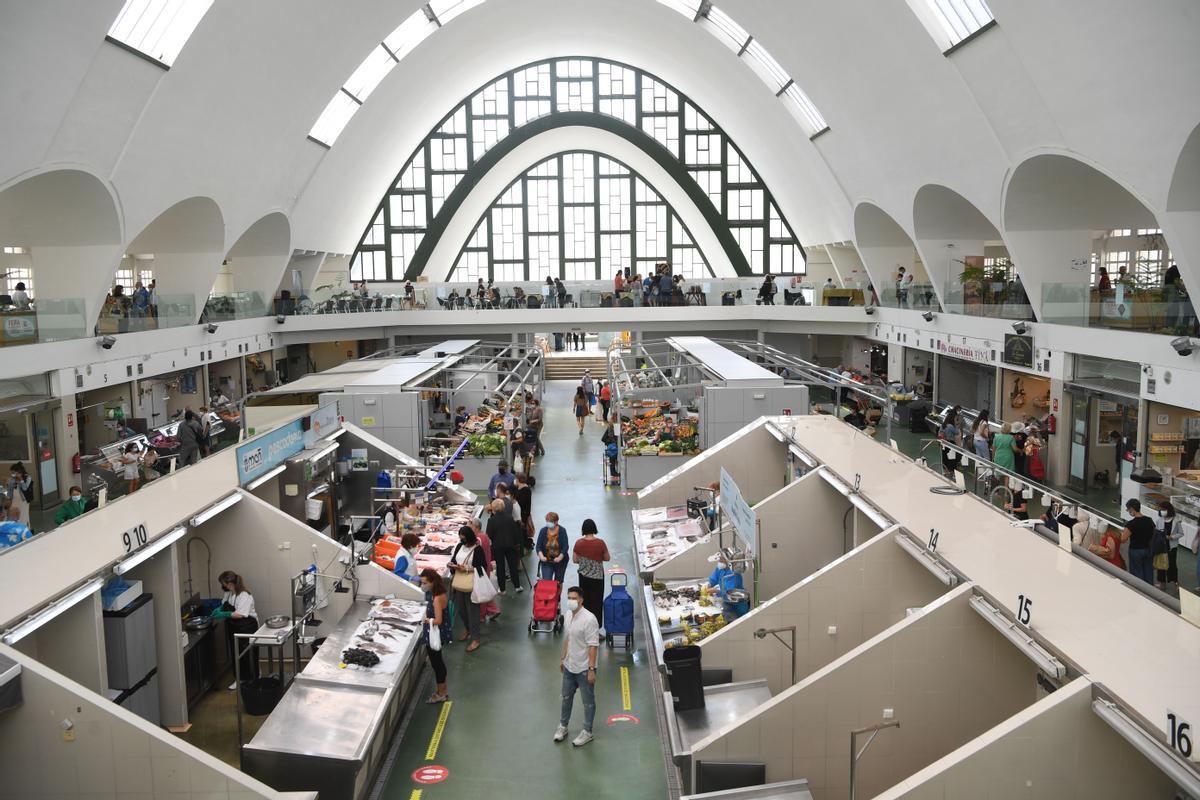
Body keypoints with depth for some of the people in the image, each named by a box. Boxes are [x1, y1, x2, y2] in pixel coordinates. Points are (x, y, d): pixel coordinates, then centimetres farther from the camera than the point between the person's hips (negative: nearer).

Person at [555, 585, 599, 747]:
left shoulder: (589, 619, -24)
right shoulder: (569, 616, 1)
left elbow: (593, 646, -23)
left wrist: (591, 669, -22)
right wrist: (563, 658, 18)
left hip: (584, 668, -7)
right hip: (569, 666, 7)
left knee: (588, 701, 10)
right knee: (566, 697, 21)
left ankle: (587, 732, 24)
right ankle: (562, 726, 39)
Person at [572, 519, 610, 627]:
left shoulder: (578, 543, -10)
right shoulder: (600, 543, -16)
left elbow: (575, 560, -2)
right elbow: (607, 558, -5)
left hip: (583, 576, 2)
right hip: (597, 576, -2)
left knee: (585, 600, 16)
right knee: (596, 602, 6)